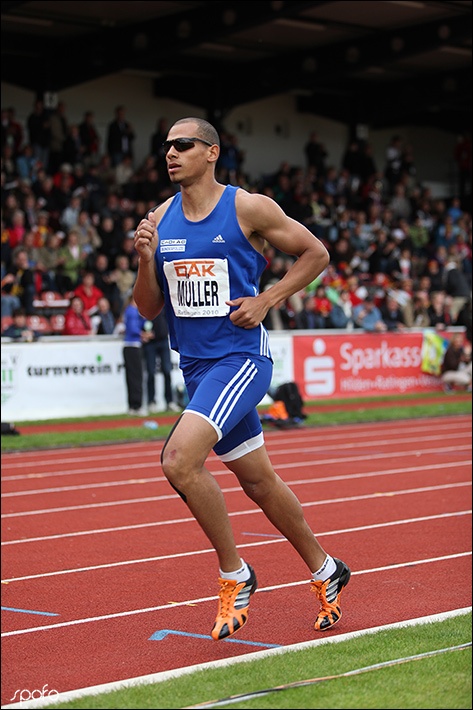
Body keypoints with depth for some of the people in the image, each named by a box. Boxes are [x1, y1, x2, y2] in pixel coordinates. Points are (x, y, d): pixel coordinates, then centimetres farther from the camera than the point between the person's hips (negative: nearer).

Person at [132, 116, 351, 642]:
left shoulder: (248, 208, -7)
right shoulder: (161, 219, 7)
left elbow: (315, 253, 2)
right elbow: (148, 309, 9)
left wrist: (266, 300, -8)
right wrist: (145, 259, -8)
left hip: (241, 357, -6)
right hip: (196, 366, 7)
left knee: (179, 459, -24)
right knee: (259, 482, 15)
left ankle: (234, 575, -7)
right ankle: (324, 571, 34)